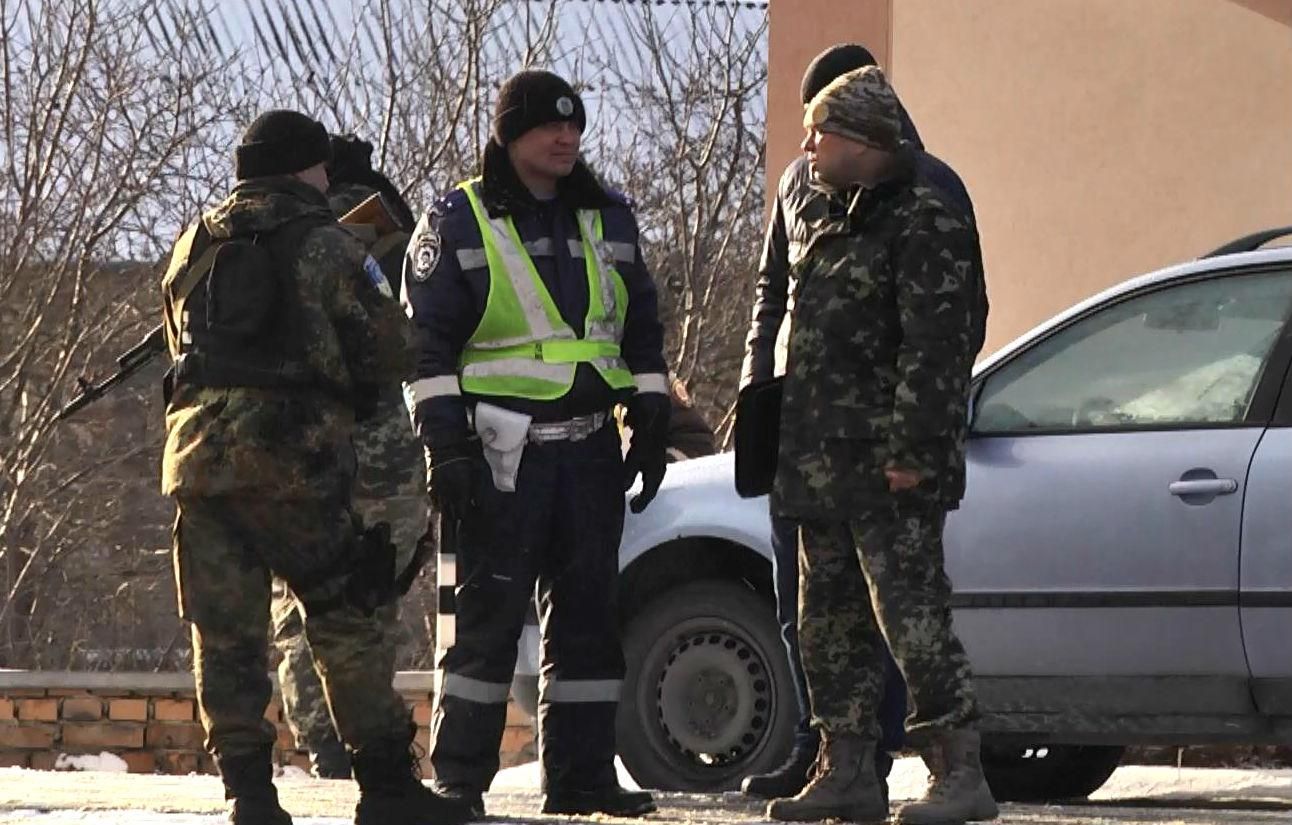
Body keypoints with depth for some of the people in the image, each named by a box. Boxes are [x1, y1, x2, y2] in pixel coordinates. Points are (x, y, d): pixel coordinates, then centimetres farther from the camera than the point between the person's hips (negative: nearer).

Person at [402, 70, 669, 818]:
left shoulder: (608, 220, 14)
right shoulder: (459, 224, -1)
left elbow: (643, 330, 20)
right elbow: (428, 342, -4)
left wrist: (651, 423, 10)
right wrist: (445, 445, -12)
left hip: (590, 447, 5)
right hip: (500, 450, -5)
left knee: (588, 612, 5)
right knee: (488, 612, -6)